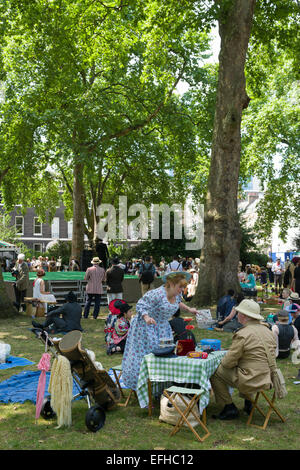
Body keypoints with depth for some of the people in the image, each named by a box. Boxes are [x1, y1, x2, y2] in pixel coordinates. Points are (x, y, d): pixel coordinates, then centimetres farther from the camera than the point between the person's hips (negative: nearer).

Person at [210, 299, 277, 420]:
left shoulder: (243, 335, -18)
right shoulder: (267, 331, 7)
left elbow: (228, 362, -14)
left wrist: (221, 362, 9)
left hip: (253, 381, -9)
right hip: (268, 379, 9)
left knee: (215, 372, 2)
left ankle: (229, 408, 8)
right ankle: (248, 404, 34)